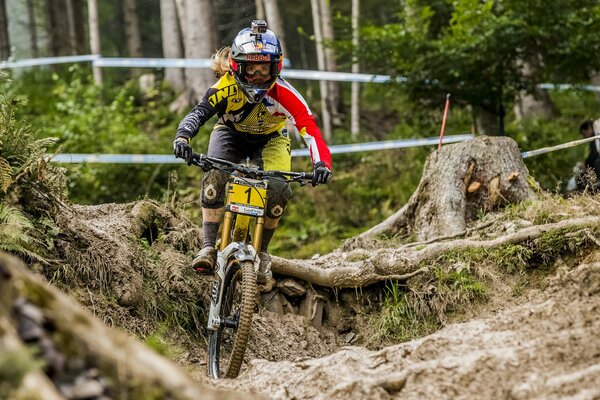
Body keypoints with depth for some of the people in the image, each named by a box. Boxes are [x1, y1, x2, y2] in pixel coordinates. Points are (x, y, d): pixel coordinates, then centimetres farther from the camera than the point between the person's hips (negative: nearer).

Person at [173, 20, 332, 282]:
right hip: (231, 134, 0)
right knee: (214, 177, -29)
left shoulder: (283, 94, -35)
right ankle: (209, 247, -22)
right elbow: (199, 113, -47)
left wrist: (322, 162, -61)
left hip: (270, 139, 0)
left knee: (278, 188, -24)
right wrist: (182, 137, -69)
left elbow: (309, 128, -43)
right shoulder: (227, 87, -34)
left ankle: (262, 251, -5)